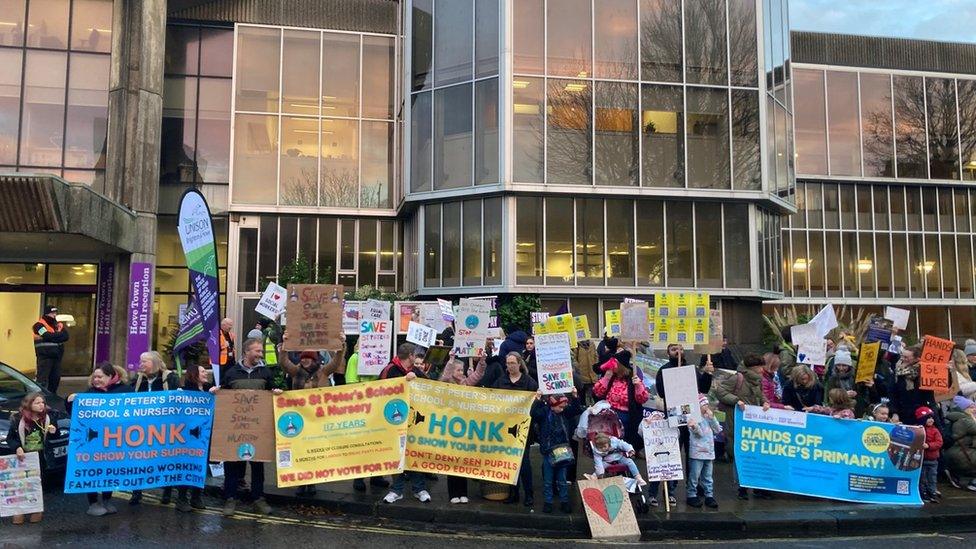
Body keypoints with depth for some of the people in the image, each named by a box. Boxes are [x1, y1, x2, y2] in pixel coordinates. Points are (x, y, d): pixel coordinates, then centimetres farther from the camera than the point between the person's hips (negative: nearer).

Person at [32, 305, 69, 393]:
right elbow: (48, 336, -20)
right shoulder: (40, 325, -5)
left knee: (56, 378, 12)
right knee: (42, 379, -9)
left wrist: (52, 337, -11)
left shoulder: (59, 324, 15)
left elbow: (66, 336, 0)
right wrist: (59, 335, -5)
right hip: (45, 356, -7)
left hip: (57, 356, 7)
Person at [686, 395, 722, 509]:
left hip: (709, 452, 7)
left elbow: (717, 430, 6)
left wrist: (712, 418, -3)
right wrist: (694, 427, -41)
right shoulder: (694, 418, -10)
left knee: (708, 476, 13)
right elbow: (699, 433, -19)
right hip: (697, 452, -7)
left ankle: (709, 496, 19)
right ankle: (692, 496, 9)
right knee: (694, 476, -1)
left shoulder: (708, 417, 13)